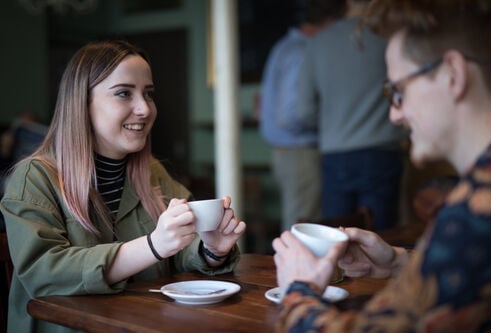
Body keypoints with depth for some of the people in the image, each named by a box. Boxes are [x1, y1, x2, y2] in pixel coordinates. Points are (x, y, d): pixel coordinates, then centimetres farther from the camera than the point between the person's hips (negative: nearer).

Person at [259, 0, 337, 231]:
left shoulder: (285, 47, 15)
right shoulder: (302, 53, -16)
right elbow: (289, 117, -20)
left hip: (284, 151, 10)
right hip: (302, 153, -10)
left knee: (292, 227, 15)